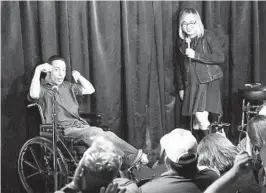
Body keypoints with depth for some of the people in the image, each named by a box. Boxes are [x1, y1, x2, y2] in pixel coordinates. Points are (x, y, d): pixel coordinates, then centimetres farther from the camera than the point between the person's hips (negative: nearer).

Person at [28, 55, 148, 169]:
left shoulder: (67, 87, 25)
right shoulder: (42, 88, 4)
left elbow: (90, 90, 29)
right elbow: (34, 95, -22)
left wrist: (78, 76, 17)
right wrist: (38, 70, -15)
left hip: (80, 125, 7)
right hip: (63, 130, -7)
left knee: (108, 135, -20)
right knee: (96, 133, -31)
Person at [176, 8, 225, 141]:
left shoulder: (208, 36, -4)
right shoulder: (182, 42, 12)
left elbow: (221, 57, -11)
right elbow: (180, 66, 19)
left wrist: (196, 55, -16)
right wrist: (181, 88, 17)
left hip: (208, 81, -5)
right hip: (191, 85, 5)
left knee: (201, 117, -19)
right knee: (195, 122, 4)